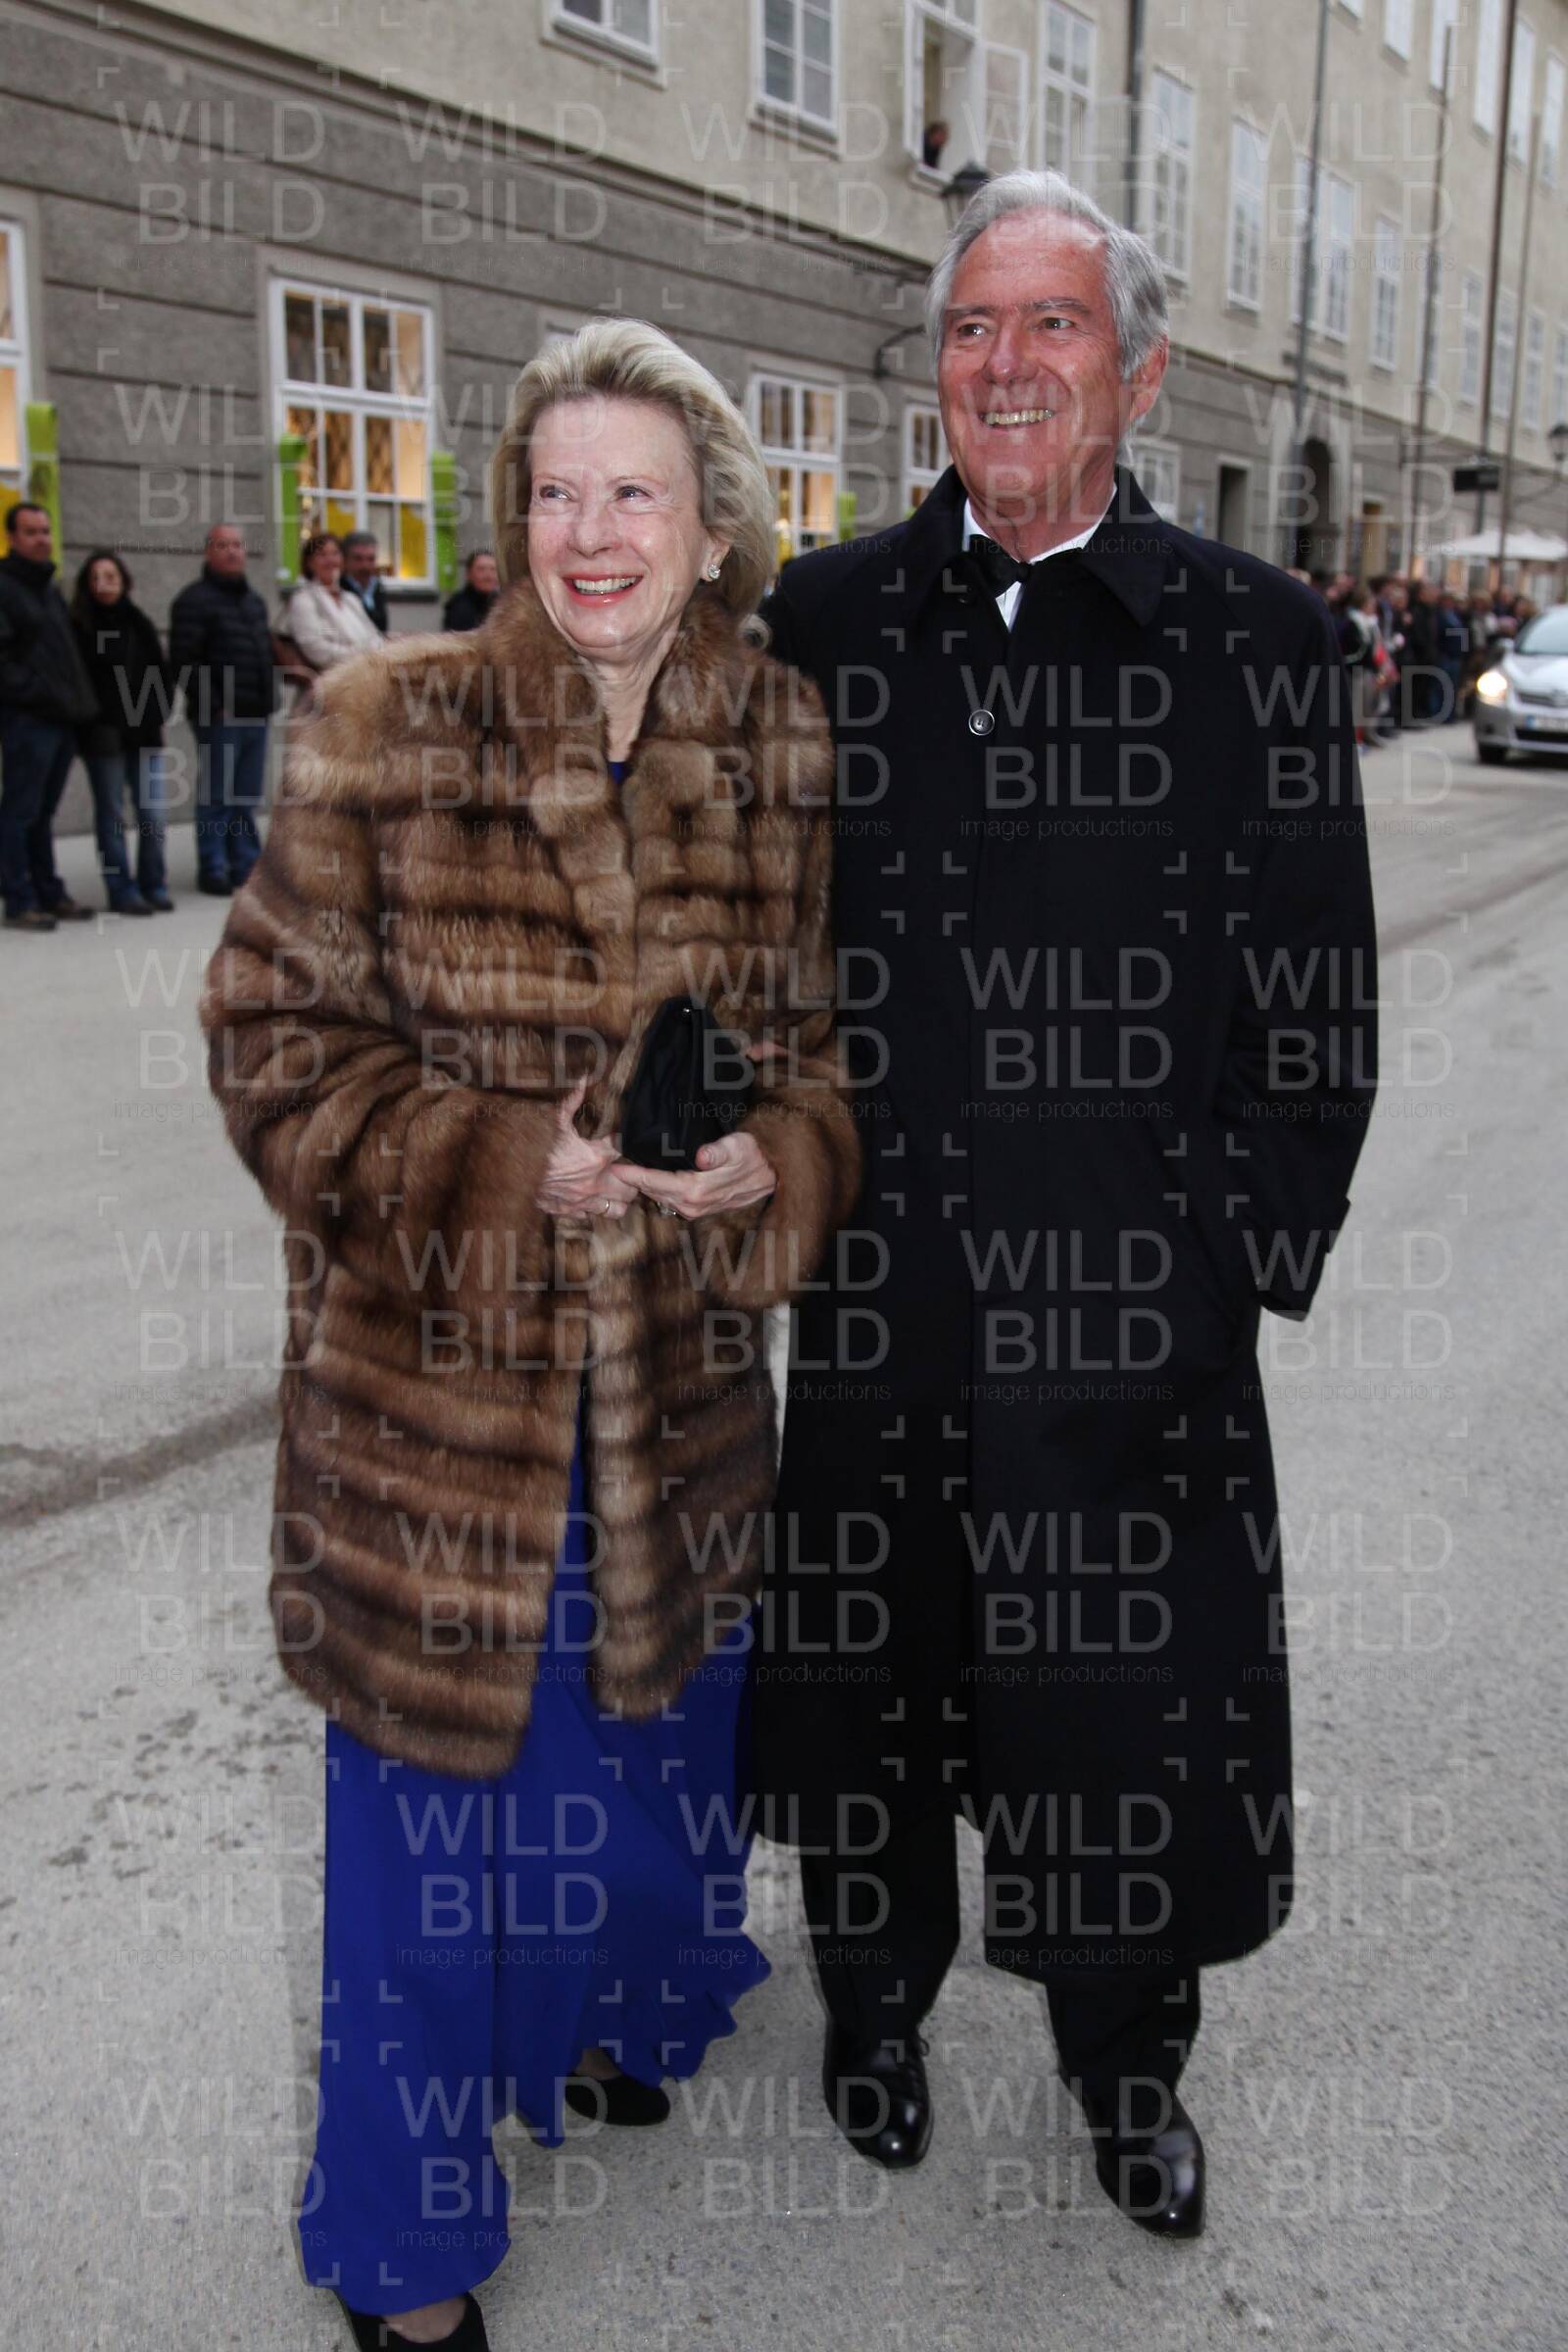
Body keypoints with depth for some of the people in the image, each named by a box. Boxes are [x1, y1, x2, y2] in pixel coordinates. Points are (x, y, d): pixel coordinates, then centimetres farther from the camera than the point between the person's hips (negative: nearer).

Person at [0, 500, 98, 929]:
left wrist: (79, 700, 13)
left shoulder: (50, 589, 21)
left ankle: (49, 894, 19)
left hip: (61, 718, 8)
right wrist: (35, 693, -18)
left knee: (42, 813, 14)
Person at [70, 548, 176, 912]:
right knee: (112, 815, 1)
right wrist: (89, 723, -9)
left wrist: (160, 713, 5)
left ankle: (154, 886, 14)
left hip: (144, 733, 4)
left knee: (152, 813, 1)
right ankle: (122, 891, 6)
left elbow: (160, 672, 16)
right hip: (103, 736, -4)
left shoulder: (140, 623, 12)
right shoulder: (79, 626, -2)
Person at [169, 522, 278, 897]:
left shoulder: (253, 600, 19)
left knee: (247, 797, 10)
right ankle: (213, 870, 2)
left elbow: (267, 653, 27)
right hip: (219, 717, -7)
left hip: (256, 715, 7)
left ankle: (246, 864, 17)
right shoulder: (195, 600, -6)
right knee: (215, 798, -3)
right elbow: (183, 661, -13)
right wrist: (213, 705, -16)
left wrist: (269, 700, 13)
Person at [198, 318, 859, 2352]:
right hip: (434, 1381, -3)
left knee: (651, 1724, 22)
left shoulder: (787, 758, -2)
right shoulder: (386, 734, -10)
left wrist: (776, 1156, -16)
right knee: (439, 1786, 9)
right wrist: (511, 1161, -20)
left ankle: (608, 2002, 56)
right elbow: (277, 1039, -7)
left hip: (679, 1385, 3)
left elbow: (829, 1039, 7)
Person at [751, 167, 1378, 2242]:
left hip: (1143, 1309, -1)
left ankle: (1127, 2056, 42)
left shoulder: (1256, 637, -3)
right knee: (870, 1675, 17)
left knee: (1138, 1693, 13)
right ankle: (877, 1994, 46)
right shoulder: (826, 621, 2)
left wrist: (1242, 1258, -4)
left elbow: (1316, 1004, -1)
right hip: (881, 1299, 2)